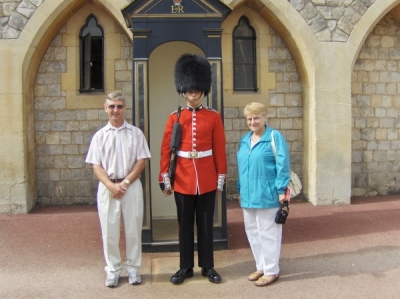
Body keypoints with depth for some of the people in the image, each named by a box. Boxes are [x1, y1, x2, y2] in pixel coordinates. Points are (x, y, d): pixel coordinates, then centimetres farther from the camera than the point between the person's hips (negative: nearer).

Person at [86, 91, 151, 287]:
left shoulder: (135, 133, 2)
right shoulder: (100, 135, 4)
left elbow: (141, 161, -2)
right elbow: (96, 165, 0)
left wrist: (125, 183, -11)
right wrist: (111, 185, -14)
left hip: (132, 187, 0)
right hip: (107, 188, 1)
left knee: (133, 230, 6)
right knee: (109, 232, 6)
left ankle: (133, 269, 21)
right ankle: (113, 271, 21)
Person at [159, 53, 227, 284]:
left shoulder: (214, 117, 1)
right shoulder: (174, 118, 1)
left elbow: (220, 150, 1)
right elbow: (166, 150, 1)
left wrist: (221, 178, 0)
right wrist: (165, 178, -2)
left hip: (207, 181, 0)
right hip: (182, 180, 1)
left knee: (206, 225, 10)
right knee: (185, 226, 10)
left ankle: (208, 267, 23)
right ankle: (186, 267, 23)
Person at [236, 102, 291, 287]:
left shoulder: (275, 137, -7)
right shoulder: (245, 140, 12)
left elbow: (283, 165, -11)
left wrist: (282, 190, -15)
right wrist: (240, 190, 18)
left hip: (267, 195, -7)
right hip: (248, 195, 7)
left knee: (268, 233, 2)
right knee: (252, 232, 14)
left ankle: (271, 271, 15)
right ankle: (261, 266, 29)